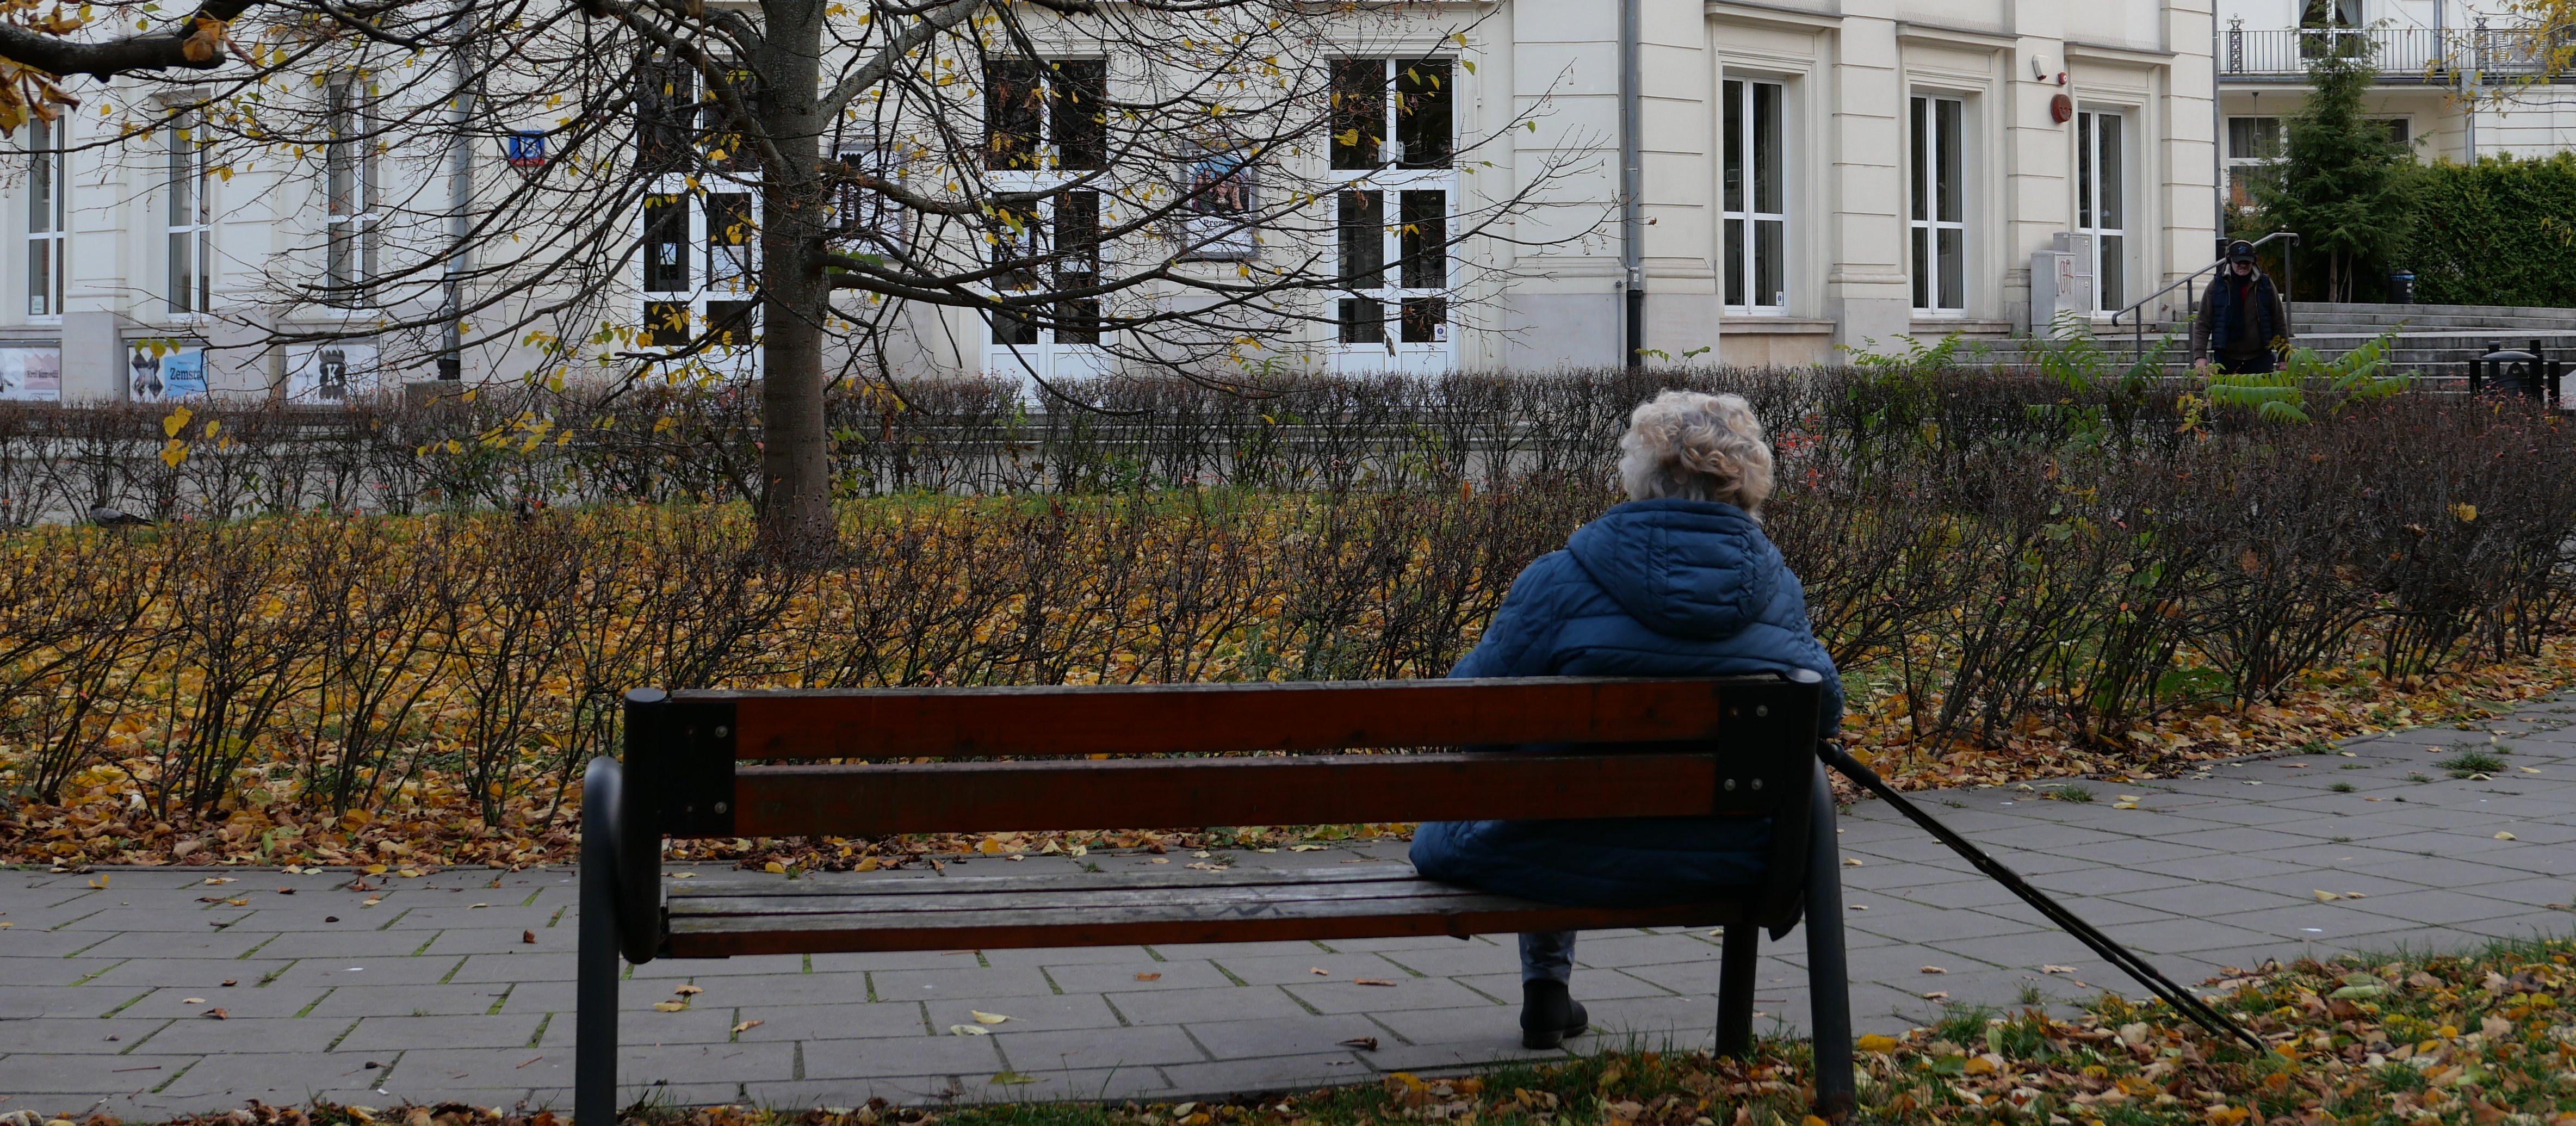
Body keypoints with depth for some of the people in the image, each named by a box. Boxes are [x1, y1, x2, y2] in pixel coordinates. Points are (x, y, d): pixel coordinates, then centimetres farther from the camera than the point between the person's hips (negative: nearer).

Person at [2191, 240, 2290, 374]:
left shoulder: (2265, 285, 5)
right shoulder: (2216, 286, 2)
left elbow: (2279, 323, 9)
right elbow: (2202, 325, 1)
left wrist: (2283, 359, 6)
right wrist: (2200, 357, -11)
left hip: (2260, 359, 0)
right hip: (2226, 359, 0)